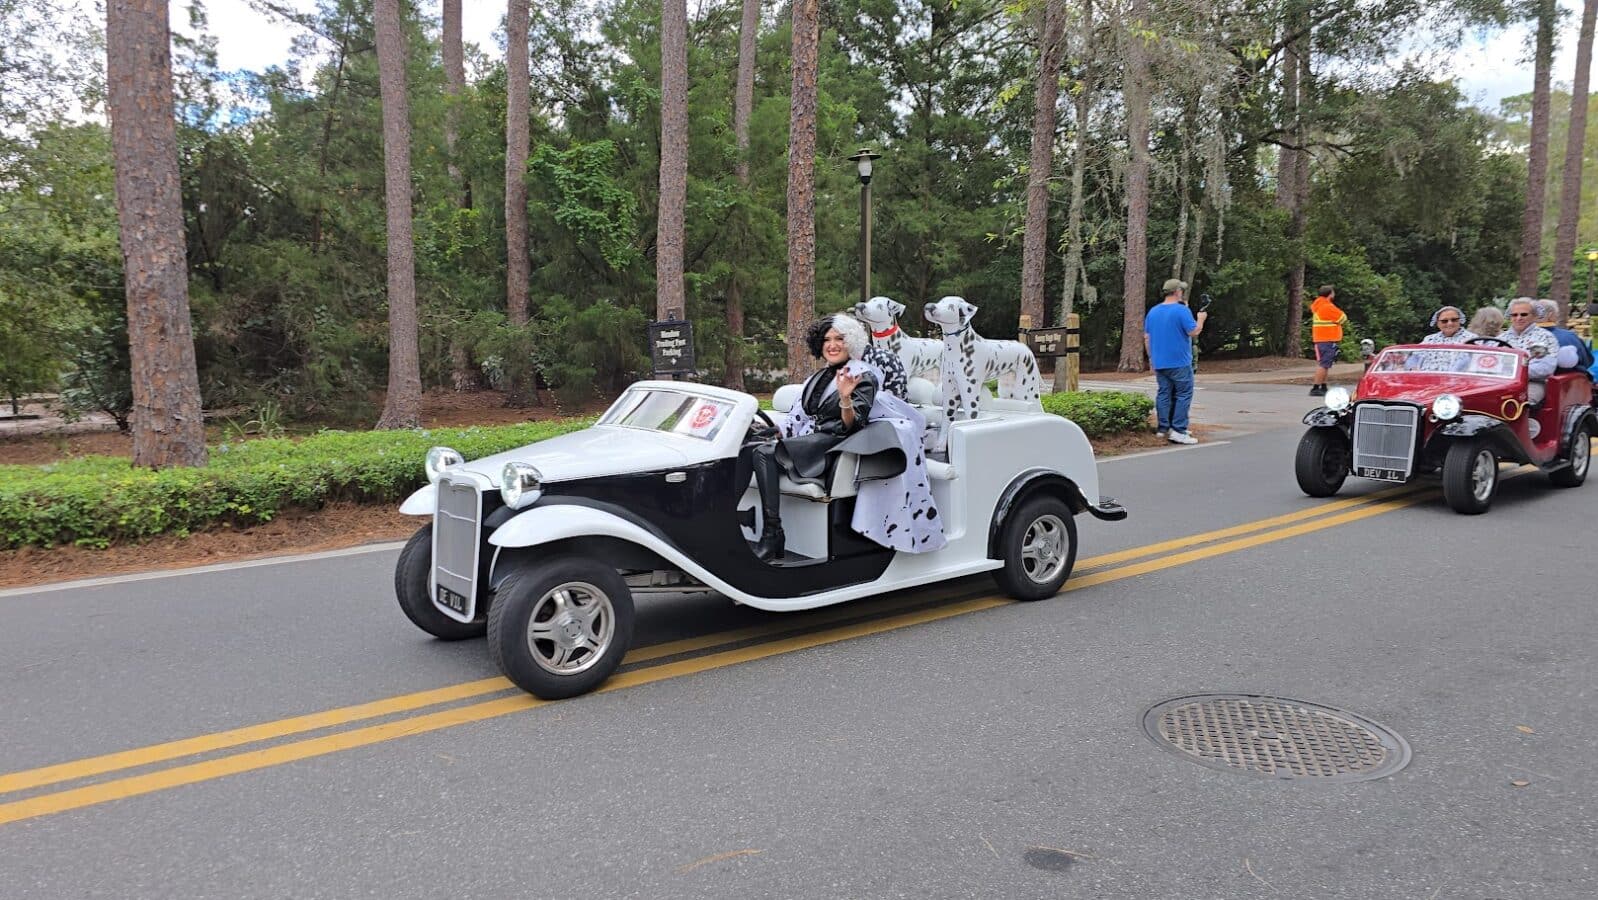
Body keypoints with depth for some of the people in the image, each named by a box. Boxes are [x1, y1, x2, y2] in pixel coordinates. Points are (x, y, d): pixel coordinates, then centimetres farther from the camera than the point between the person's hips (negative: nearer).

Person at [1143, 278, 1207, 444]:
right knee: (1183, 394, -1)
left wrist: (1151, 358, 18)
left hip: (1159, 363, 6)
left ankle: (1163, 428, 12)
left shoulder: (1152, 312, 9)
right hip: (1179, 362, -6)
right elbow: (1194, 332, -12)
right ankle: (1178, 431, -6)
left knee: (1164, 394, 11)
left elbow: (1146, 338, 11)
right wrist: (1201, 319, 6)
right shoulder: (1182, 310, -12)